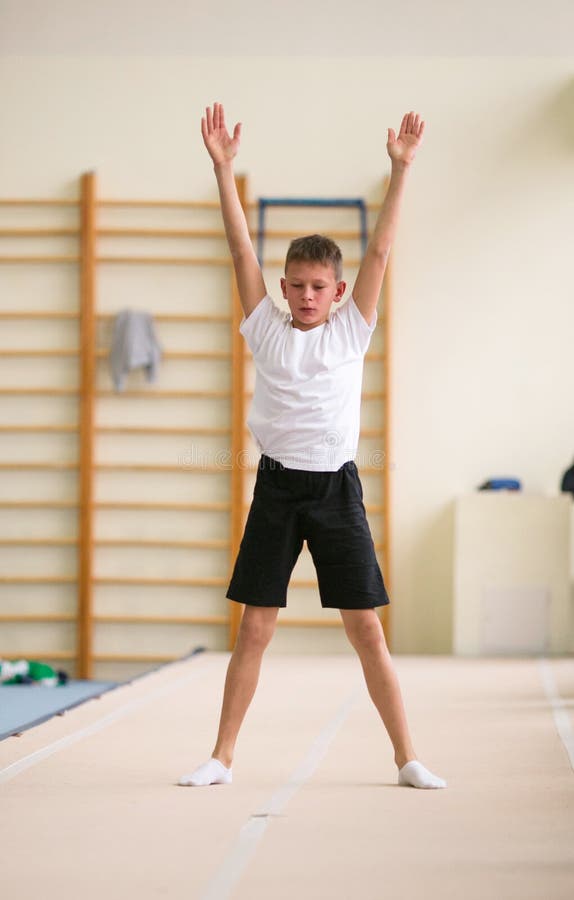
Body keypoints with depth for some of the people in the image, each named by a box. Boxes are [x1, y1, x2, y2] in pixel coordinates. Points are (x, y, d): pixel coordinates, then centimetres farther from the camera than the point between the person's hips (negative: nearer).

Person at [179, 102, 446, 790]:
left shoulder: (351, 331, 4)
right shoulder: (266, 330, 5)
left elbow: (379, 250, -1)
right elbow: (241, 250, 0)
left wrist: (400, 169, -7)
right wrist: (223, 168, -6)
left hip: (336, 488, 0)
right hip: (277, 487, 1)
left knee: (367, 629, 1)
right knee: (254, 629, 3)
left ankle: (407, 759, 7)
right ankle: (221, 758, 11)